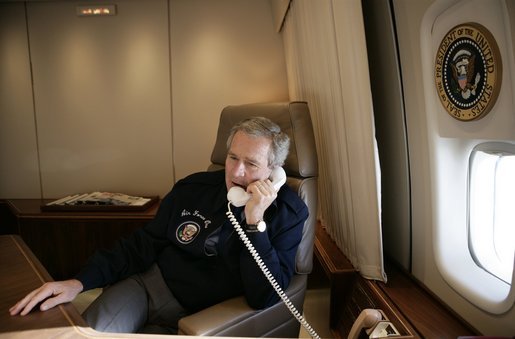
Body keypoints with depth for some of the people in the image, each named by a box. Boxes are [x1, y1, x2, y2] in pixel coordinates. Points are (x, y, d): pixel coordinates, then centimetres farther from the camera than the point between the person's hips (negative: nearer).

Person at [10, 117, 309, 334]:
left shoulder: (288, 215, -11)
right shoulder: (195, 188, -2)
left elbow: (264, 299, -20)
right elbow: (144, 244, 5)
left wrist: (254, 222, -30)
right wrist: (80, 282, -6)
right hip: (148, 283, 2)